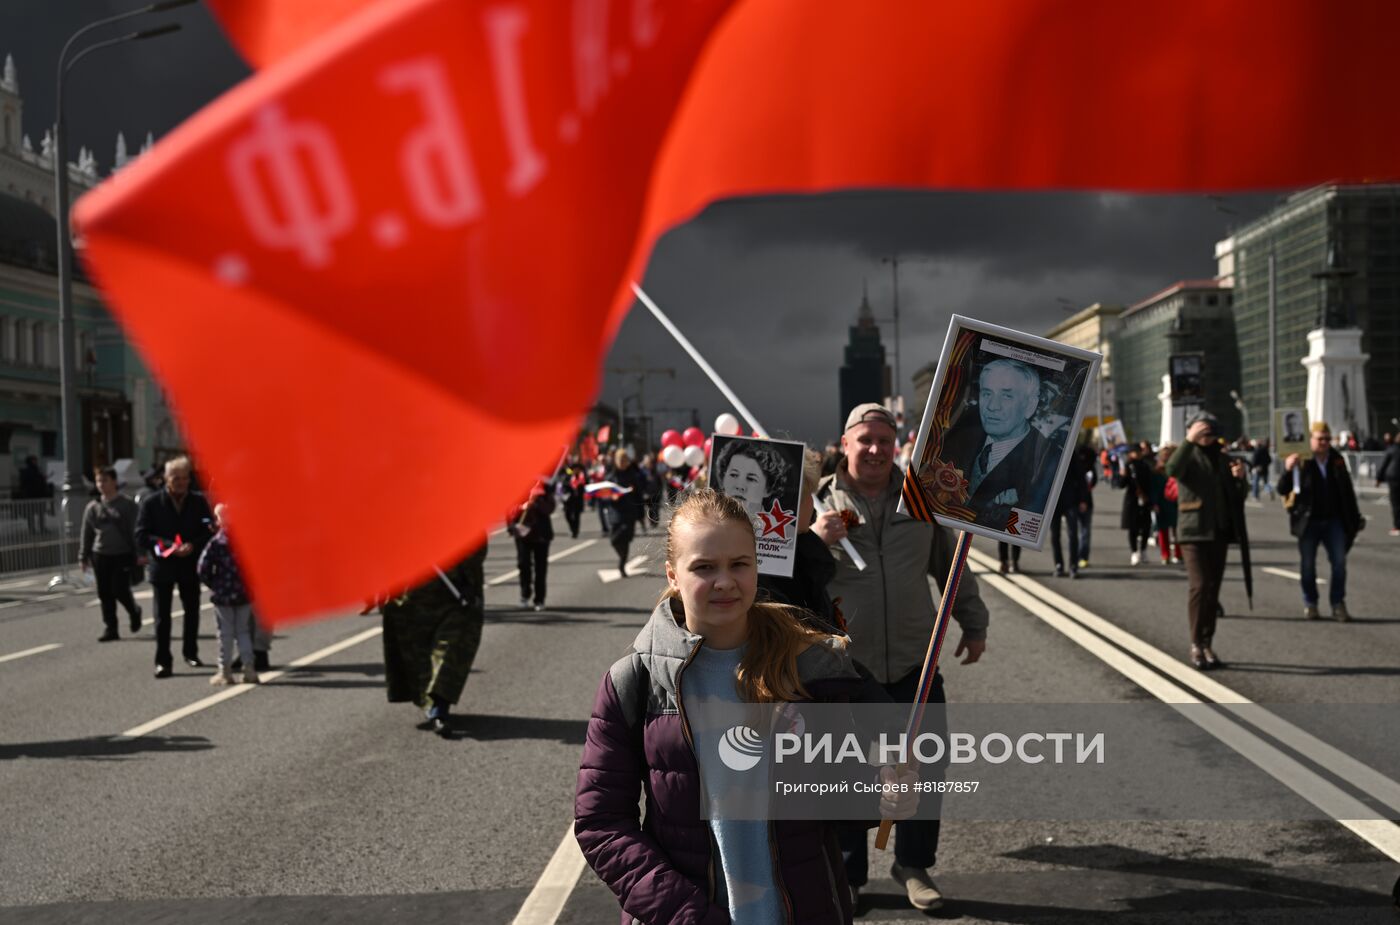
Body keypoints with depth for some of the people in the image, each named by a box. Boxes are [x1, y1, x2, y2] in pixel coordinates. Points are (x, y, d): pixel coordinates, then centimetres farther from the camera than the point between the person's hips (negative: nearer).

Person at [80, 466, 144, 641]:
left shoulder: (127, 505, -3)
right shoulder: (92, 507, 9)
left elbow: (135, 531, -4)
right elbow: (86, 534, 14)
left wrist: (139, 554, -9)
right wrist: (84, 556, 10)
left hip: (122, 555, -4)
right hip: (100, 556, 4)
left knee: (120, 591, -7)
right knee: (105, 594, 3)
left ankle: (134, 611, 23)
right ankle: (111, 629, 10)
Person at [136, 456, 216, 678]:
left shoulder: (199, 502, 3)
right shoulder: (151, 504, -3)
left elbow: (209, 532, 2)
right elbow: (141, 537, -7)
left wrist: (193, 546, -18)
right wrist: (167, 546, -20)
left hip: (190, 566, 3)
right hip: (162, 566, -2)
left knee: (192, 611, 13)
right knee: (162, 616, -2)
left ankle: (190, 652, 31)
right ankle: (162, 661, 3)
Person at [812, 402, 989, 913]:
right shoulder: (818, 501, -3)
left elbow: (952, 565, 17)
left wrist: (973, 624, 18)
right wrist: (813, 540, -22)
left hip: (914, 663, 3)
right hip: (843, 666, -3)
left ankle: (914, 865, 26)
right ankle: (846, 875, 20)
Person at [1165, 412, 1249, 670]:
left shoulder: (1222, 459, 16)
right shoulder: (1188, 456, 0)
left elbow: (1237, 497, 17)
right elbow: (1172, 469, -25)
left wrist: (1240, 477, -3)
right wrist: (1189, 441, -31)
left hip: (1219, 533, 6)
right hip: (1194, 532, -6)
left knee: (1213, 589, 7)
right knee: (1200, 586, -14)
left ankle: (1207, 645, 13)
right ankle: (1196, 646, -9)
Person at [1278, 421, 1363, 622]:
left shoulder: (1337, 460, 5)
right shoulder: (1301, 462, -8)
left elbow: (1347, 491, 14)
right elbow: (1282, 490, -14)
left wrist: (1356, 517, 16)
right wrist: (1288, 470, -32)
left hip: (1334, 520, 3)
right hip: (1309, 521, -3)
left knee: (1339, 562, -1)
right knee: (1307, 565, 5)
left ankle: (1338, 605, 7)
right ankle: (1310, 604, 17)